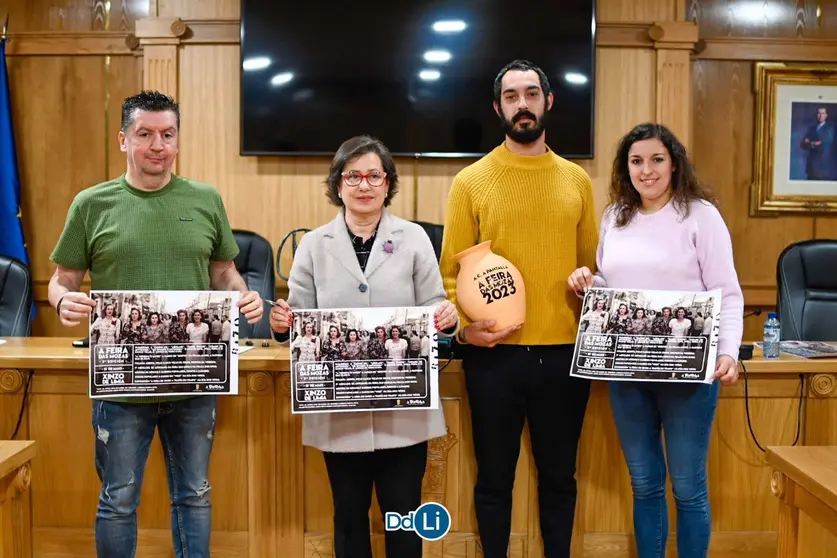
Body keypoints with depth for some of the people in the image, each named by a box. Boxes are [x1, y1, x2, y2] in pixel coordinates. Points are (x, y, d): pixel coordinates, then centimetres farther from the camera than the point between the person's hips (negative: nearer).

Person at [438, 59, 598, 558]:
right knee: (495, 477, 11)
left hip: (565, 351, 2)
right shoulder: (471, 182, 0)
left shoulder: (577, 180, 8)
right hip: (495, 353, -2)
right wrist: (463, 324, -18)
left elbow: (592, 264, 10)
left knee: (560, 475, 15)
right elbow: (452, 269, -2)